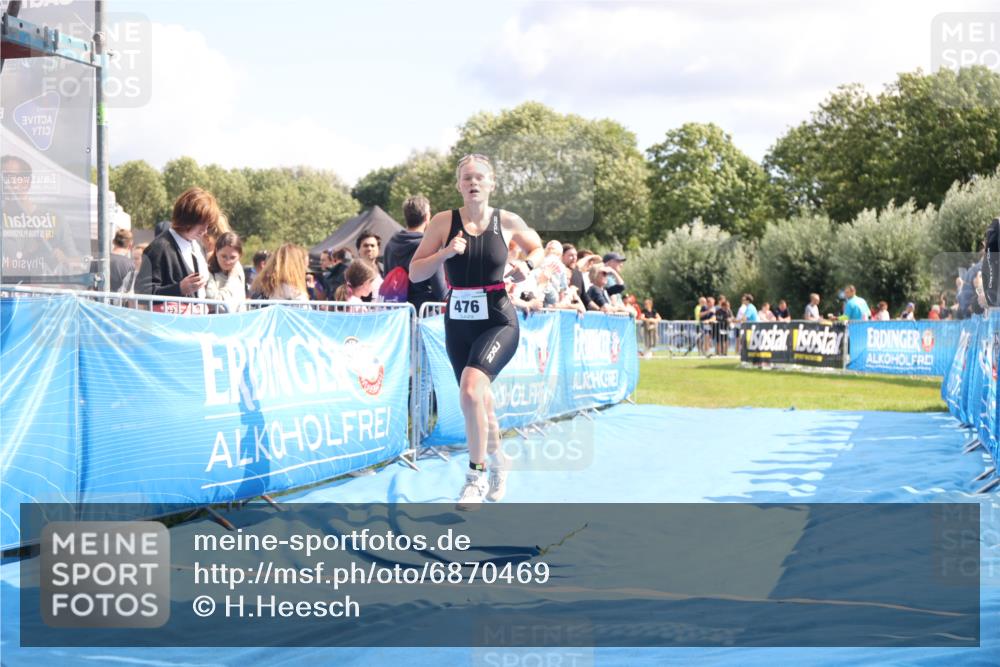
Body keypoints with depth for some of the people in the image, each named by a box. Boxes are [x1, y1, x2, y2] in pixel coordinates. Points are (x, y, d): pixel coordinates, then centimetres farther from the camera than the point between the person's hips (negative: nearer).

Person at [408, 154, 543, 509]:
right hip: (458, 323, 3)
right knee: (479, 401, 14)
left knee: (471, 388, -26)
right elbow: (415, 273, -1)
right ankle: (497, 463, 42)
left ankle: (476, 475, -12)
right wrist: (445, 253, -17)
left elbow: (538, 249, 17)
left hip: (498, 322, -3)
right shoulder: (444, 222, -2)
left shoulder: (508, 222, -2)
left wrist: (527, 265, -5)